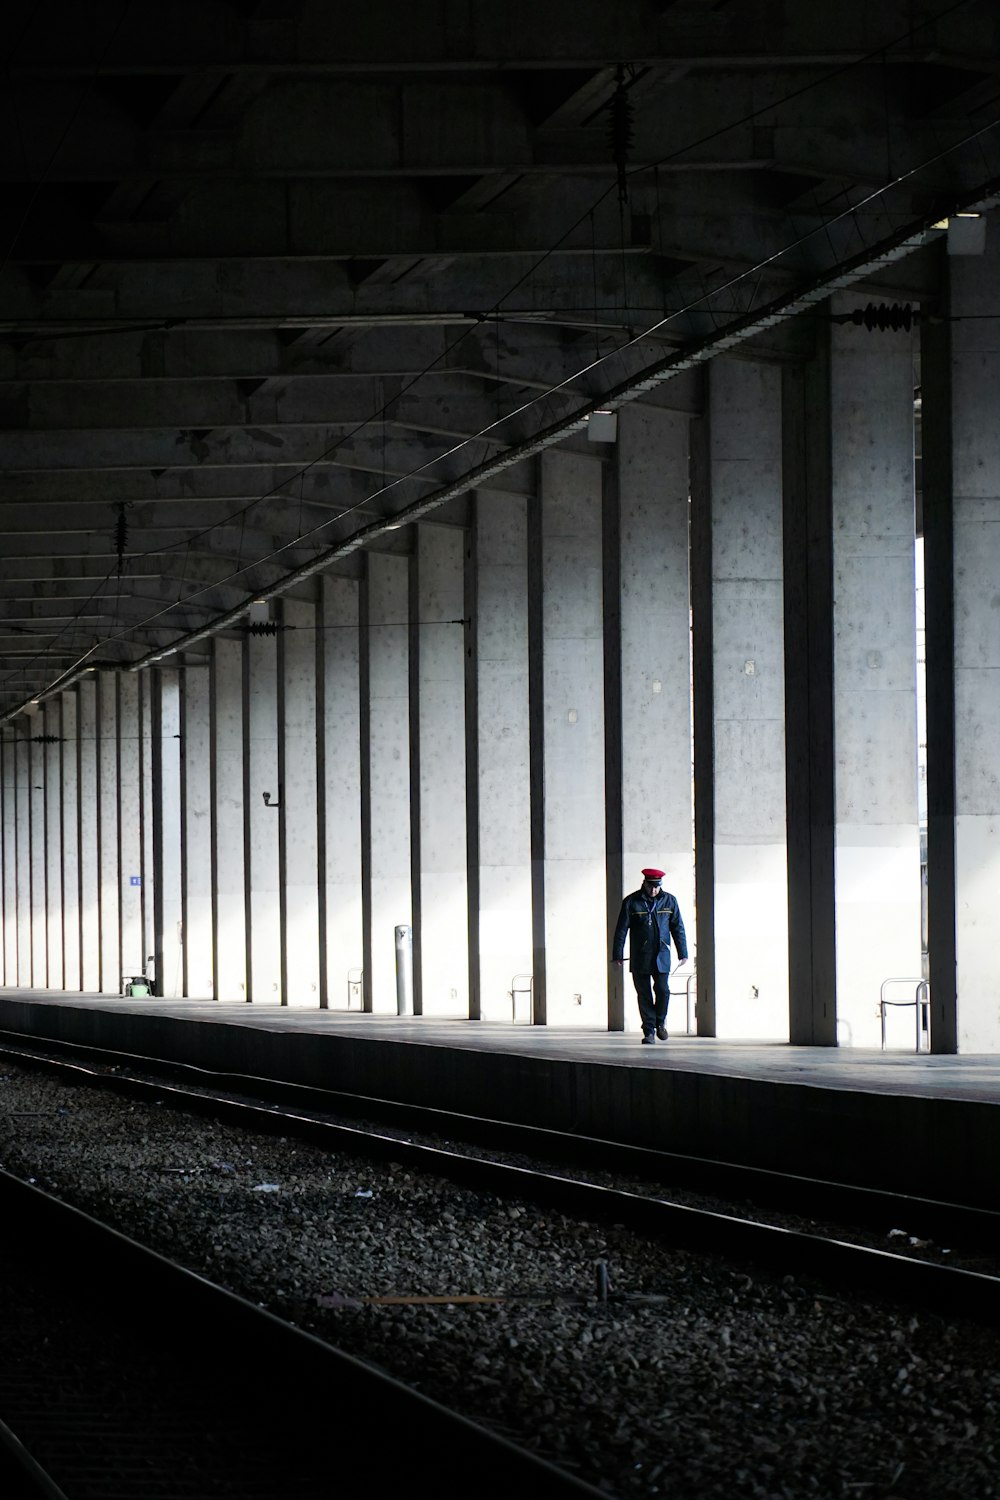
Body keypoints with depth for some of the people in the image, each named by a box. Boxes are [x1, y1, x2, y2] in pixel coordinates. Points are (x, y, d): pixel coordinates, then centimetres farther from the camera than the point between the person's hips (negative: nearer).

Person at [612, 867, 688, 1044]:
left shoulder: (669, 901, 4)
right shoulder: (631, 902, -1)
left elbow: (678, 928, 10)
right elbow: (621, 929, 1)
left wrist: (682, 953, 9)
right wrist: (617, 954, -1)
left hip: (661, 955, 1)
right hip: (640, 957, -1)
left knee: (662, 990, -8)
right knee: (644, 994, 0)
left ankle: (660, 1022, 16)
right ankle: (649, 1031, 7)